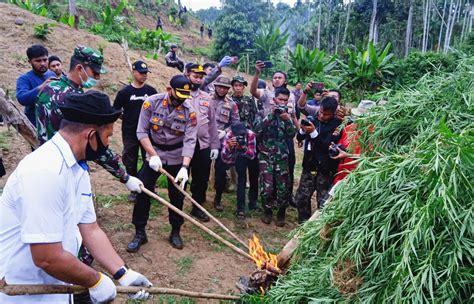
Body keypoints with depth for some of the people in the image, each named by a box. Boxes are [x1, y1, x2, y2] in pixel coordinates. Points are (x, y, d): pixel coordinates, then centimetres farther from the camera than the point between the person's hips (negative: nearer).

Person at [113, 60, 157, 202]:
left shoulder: (151, 91, 2)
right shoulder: (124, 92, -4)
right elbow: (115, 111, 2)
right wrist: (127, 119, -4)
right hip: (130, 133, -1)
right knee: (130, 162, 8)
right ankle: (134, 189, 23)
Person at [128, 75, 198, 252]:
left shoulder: (190, 111, -15)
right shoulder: (152, 102, -14)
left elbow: (190, 141, -19)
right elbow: (142, 132, -12)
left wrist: (184, 167, -30)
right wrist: (153, 155, -22)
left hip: (178, 158, 0)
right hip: (153, 154, 0)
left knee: (177, 196, 7)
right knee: (143, 192, -2)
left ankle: (175, 232, 26)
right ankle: (140, 233, 14)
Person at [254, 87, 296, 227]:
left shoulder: (289, 115, 8)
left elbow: (292, 134, -4)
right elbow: (257, 130, -14)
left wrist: (287, 119, -19)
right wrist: (271, 115, -19)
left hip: (282, 157, 2)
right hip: (266, 155, -1)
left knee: (283, 188, 1)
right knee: (267, 187, -6)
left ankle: (281, 213, 23)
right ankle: (267, 211, 20)